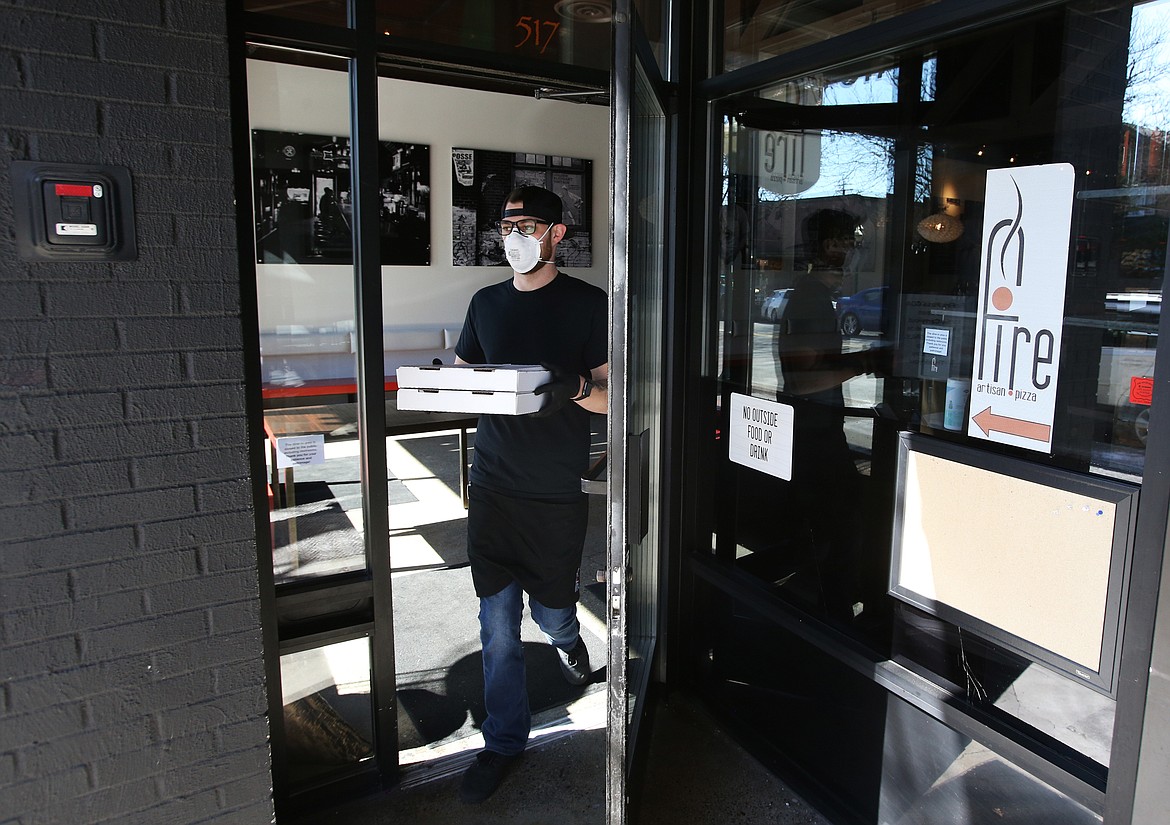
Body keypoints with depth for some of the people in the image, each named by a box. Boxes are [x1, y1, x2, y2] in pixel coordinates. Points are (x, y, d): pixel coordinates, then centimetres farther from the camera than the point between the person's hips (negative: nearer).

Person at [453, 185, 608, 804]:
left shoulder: (587, 304, -3)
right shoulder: (486, 303, 10)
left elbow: (613, 397, -5)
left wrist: (575, 387, -26)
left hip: (557, 493, -3)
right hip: (492, 485, 3)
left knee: (551, 607, 10)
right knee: (497, 623, 6)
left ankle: (566, 636, 48)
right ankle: (504, 742, 24)